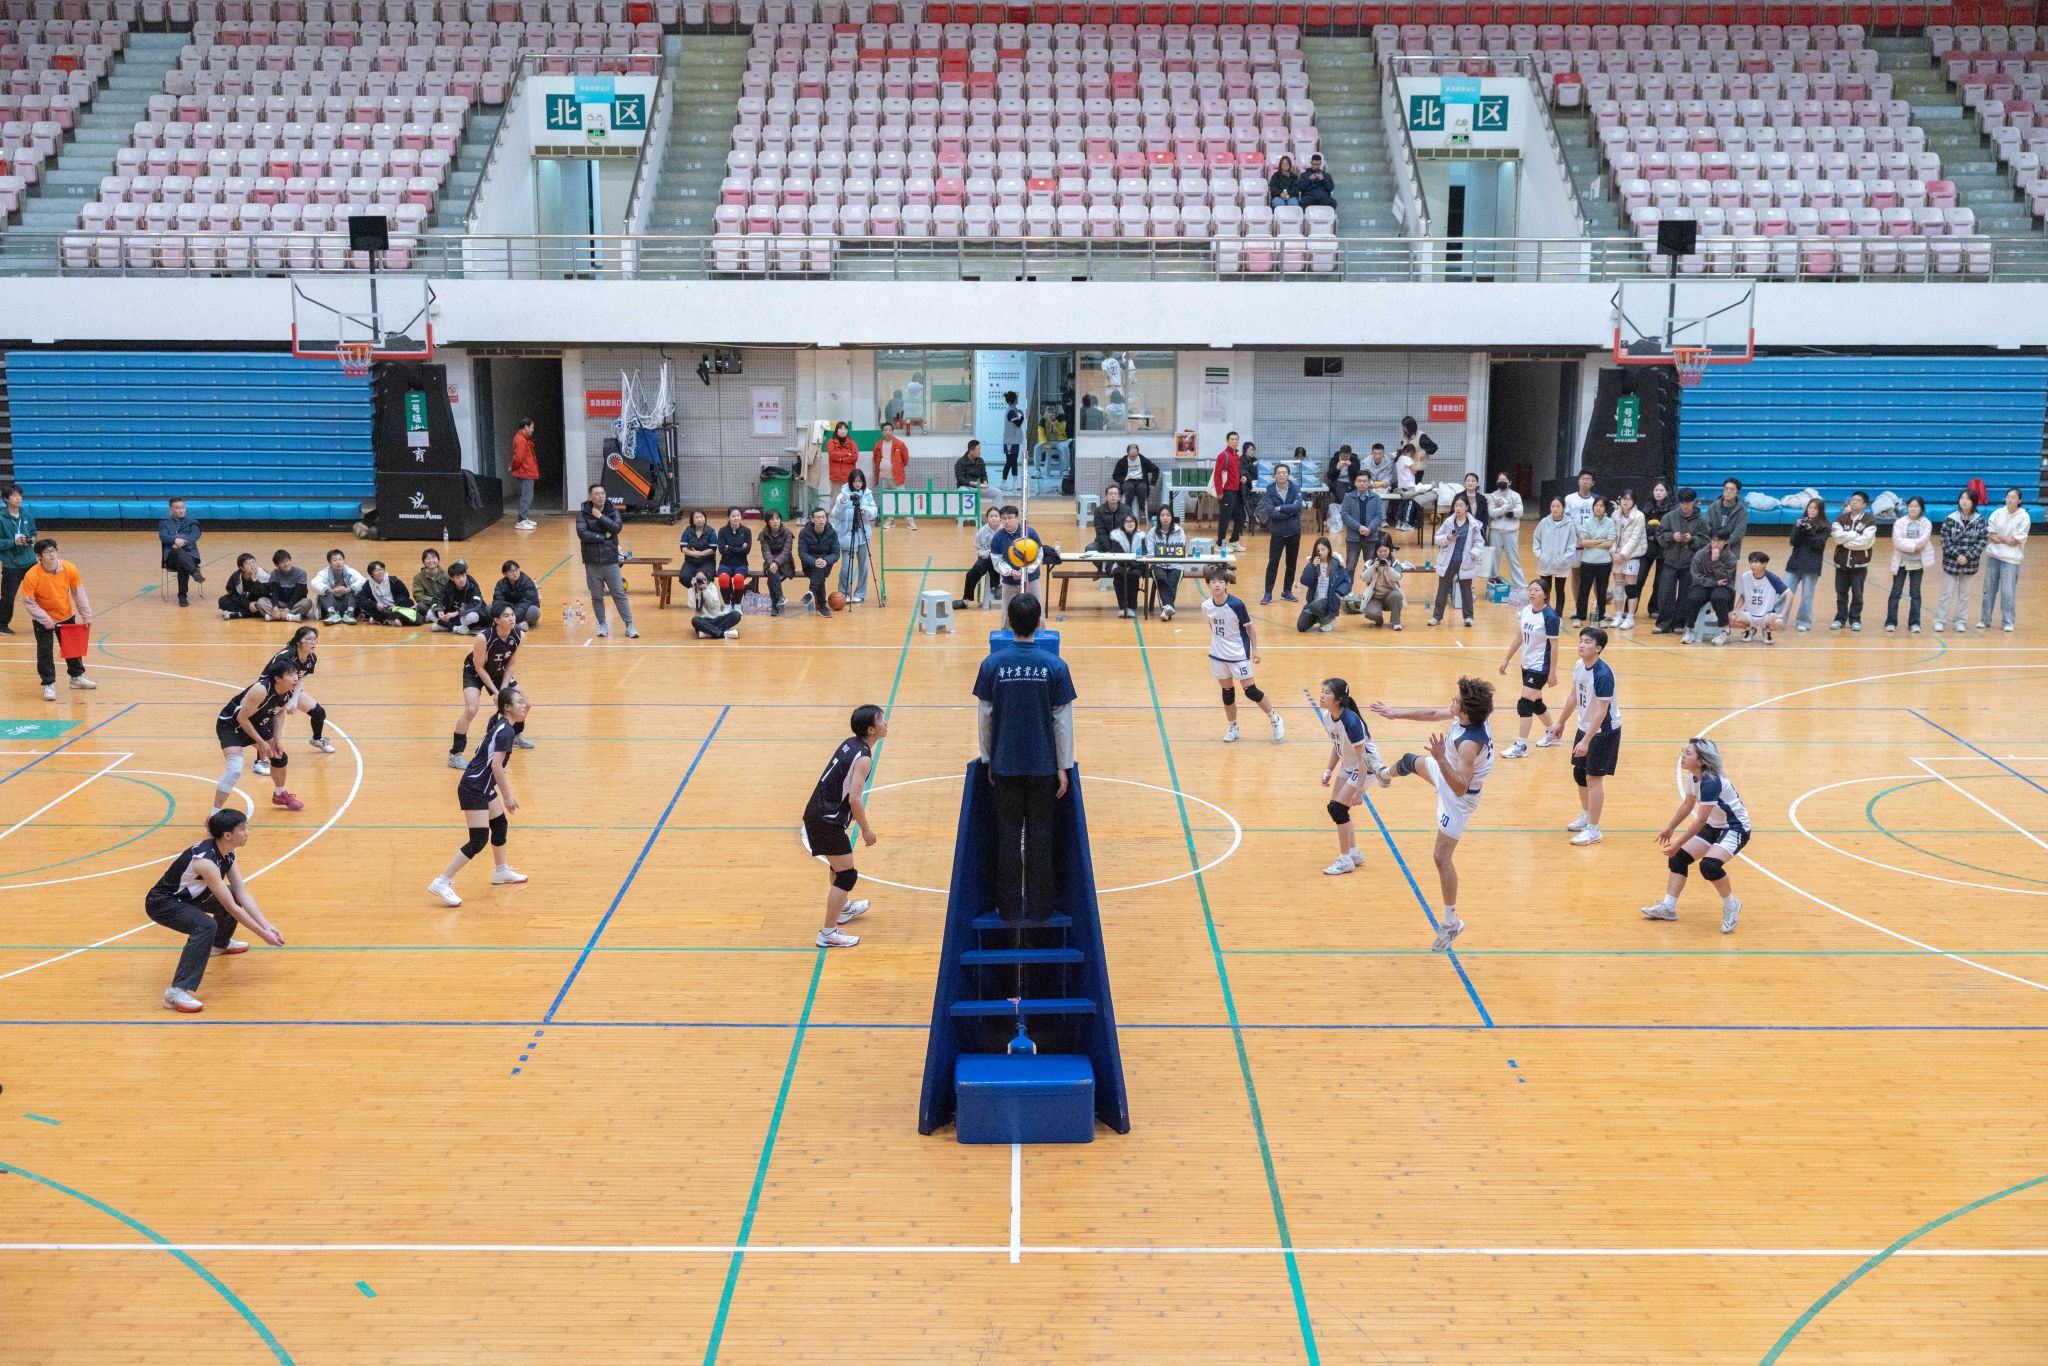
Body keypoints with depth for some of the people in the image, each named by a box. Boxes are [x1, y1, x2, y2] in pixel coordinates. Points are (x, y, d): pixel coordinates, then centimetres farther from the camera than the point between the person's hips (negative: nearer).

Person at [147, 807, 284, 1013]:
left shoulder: (226, 853, -4)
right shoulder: (205, 860, -32)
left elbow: (242, 894, -4)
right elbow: (231, 907, -29)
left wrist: (266, 925, -12)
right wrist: (262, 934, -23)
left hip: (186, 897, 10)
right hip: (162, 903, -10)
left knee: (234, 898, 20)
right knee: (206, 926, -34)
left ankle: (220, 944, 47)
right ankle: (178, 991, -38)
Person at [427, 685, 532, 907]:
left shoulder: (498, 724, 8)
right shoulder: (506, 731, -20)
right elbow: (496, 765, -24)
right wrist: (507, 796, -17)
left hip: (484, 787, 10)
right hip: (473, 790, -10)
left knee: (501, 826, 22)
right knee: (478, 841, -10)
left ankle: (501, 872, 41)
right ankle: (442, 883, -8)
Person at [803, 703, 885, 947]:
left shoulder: (850, 744, 8)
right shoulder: (863, 758, -18)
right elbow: (854, 799, -23)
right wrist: (866, 829, -11)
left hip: (816, 813, 10)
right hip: (827, 821, -10)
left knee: (839, 863, 29)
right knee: (847, 874, -5)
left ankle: (843, 909, 49)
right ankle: (828, 934, -4)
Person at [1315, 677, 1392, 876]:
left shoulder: (1350, 721, -31)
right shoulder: (1327, 716, -7)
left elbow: (1362, 757, -27)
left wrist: (1359, 790, -27)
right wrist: (1328, 771, 8)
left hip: (1366, 765, -8)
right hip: (1348, 764, 8)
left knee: (1337, 808, -11)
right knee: (1336, 808, 8)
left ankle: (1345, 860, 3)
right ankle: (1354, 853, 25)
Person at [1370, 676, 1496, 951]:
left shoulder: (1470, 743, -43)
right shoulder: (1467, 715, -19)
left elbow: (1460, 788, -45)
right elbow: (1432, 713, -1)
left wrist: (1441, 760, -54)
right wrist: (1396, 713, 2)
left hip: (1459, 798, -9)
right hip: (1447, 772, 9)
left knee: (1442, 856, -5)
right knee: (1411, 762, 35)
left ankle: (1451, 922, 8)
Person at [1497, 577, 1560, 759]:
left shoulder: (1549, 616, -18)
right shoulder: (1526, 611, 2)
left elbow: (1554, 646, -16)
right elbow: (1520, 637, 13)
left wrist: (1552, 673, -16)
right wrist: (1507, 658, 14)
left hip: (1540, 668, -8)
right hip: (1527, 665, 8)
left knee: (1524, 705, -9)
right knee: (1536, 702, 20)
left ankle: (1521, 746, -3)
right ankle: (1551, 733, 42)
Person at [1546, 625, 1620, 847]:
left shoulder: (1603, 674, -27)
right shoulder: (1579, 666, -2)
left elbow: (1601, 712, -26)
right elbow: (1574, 696, 12)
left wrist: (1586, 741, -26)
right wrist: (1561, 723, 20)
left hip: (1604, 731, -8)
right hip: (1585, 727, 8)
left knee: (1593, 778, -5)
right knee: (1579, 773, 18)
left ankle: (1594, 830, 5)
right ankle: (1585, 816, 38)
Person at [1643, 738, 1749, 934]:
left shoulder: (1711, 782, -31)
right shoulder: (1692, 776, -4)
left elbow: (1700, 821, -27)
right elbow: (1688, 804, 14)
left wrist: (1678, 844, -21)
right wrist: (1670, 828, 21)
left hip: (1736, 828, -9)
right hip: (1715, 826, 9)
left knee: (1709, 865, -29)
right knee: (1679, 858, 2)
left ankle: (1731, 905, -6)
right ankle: (1668, 907, 6)